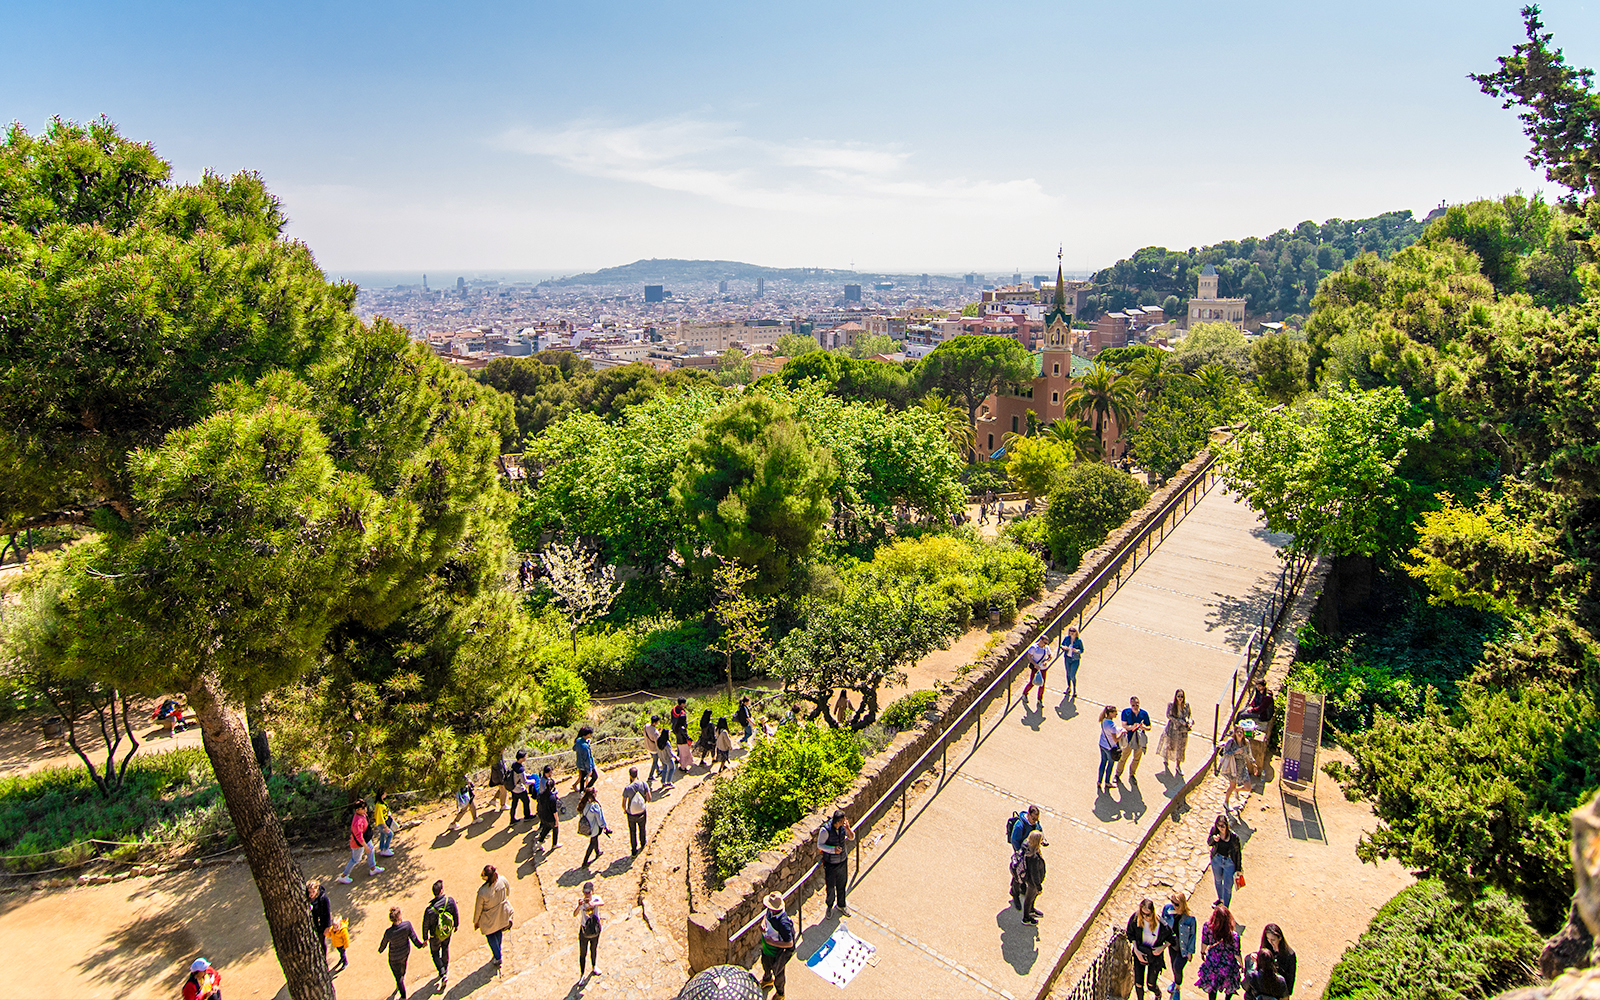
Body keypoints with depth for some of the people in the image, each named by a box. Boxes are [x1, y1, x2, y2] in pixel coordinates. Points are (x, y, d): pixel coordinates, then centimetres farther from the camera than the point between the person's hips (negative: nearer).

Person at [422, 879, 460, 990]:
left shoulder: (429, 910, -34)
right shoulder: (450, 901, -28)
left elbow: (425, 925, -18)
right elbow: (456, 914, -10)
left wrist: (425, 938, 2)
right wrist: (456, 925, 11)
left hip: (436, 936, -2)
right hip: (448, 932, 2)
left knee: (435, 953, 23)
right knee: (445, 948, 30)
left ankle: (443, 974, 12)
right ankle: (445, 968, 50)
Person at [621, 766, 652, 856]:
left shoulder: (627, 789, -26)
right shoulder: (644, 784, -22)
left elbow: (623, 804, -17)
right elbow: (649, 798, -13)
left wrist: (624, 810, 4)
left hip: (631, 814, -2)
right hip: (642, 813, 2)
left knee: (632, 831, 22)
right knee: (642, 829, 29)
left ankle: (634, 851, 32)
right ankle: (642, 844, 53)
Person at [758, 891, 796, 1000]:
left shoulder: (783, 923, -43)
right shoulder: (770, 911, -21)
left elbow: (789, 944, -33)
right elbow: (767, 916, 6)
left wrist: (772, 942, -31)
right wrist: (763, 923, -14)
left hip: (776, 952, -7)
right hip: (766, 948, 7)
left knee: (777, 973, 22)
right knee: (765, 965, 34)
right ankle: (767, 980, 66)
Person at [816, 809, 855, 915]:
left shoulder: (843, 826, -14)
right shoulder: (825, 830, -27)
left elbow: (852, 837, -2)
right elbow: (820, 845, -17)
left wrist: (848, 829, -22)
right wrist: (833, 849, -30)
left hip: (842, 861, 4)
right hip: (830, 864, -4)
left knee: (842, 885, 21)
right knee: (830, 887, 14)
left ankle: (841, 905, 45)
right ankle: (830, 906, 42)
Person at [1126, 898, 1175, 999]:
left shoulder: (1161, 923, -24)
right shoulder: (1135, 919, -21)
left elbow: (1171, 938, -5)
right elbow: (1131, 934, -5)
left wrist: (1163, 947, -19)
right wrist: (1136, 950, -14)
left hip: (1154, 956, -1)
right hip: (1139, 954, 1)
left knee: (1151, 985, 10)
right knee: (1138, 984, 3)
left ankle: (1158, 994, 45)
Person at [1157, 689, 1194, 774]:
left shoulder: (1186, 705, -5)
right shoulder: (1171, 705, -14)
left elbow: (1190, 715, 5)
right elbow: (1169, 716, -14)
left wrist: (1190, 722, -15)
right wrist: (1180, 721, -21)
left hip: (1182, 730, 3)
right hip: (1172, 729, -3)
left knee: (1181, 748, 11)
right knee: (1169, 746, 11)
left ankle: (1178, 766, 32)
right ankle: (1166, 761, 41)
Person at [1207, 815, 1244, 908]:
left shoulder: (1234, 837, -27)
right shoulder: (1214, 830, -19)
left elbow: (1238, 853, -13)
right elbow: (1209, 842, -4)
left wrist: (1238, 869, -4)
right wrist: (1213, 839, -29)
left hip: (1229, 863, -4)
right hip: (1216, 859, 4)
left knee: (1227, 887, 5)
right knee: (1217, 880, 27)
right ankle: (1220, 899, 54)